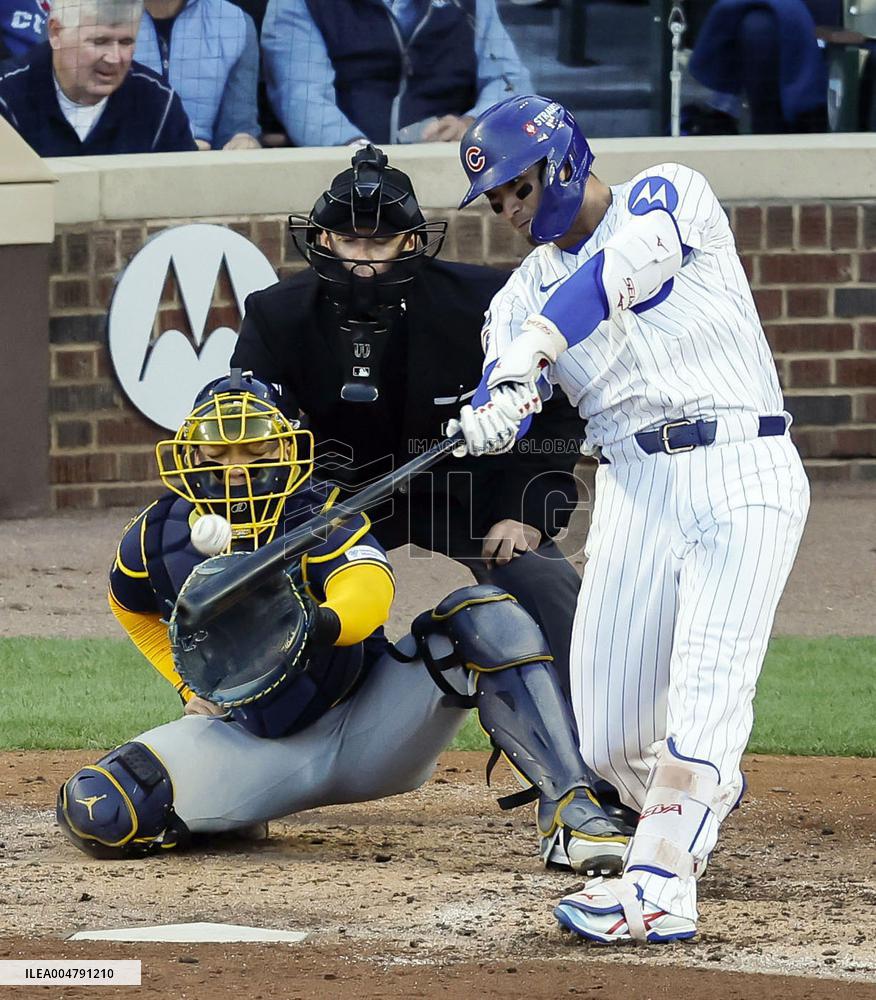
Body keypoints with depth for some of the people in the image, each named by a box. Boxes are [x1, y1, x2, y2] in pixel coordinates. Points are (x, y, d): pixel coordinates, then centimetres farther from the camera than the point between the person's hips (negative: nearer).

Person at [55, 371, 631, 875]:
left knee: (485, 619, -27)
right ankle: (224, 818, 11)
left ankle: (568, 803, -32)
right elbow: (134, 607, 22)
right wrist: (191, 684, 8)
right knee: (95, 811, -22)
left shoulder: (320, 515, -13)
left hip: (366, 727, -2)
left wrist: (321, 624, -58)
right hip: (252, 746, 2)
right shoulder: (158, 539, -3)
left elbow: (370, 587, -36)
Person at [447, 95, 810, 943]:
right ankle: (705, 791, 31)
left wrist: (531, 352, -34)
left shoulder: (666, 197, 2)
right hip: (635, 486, 5)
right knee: (608, 742, 1)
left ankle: (659, 884, -26)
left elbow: (624, 270, -21)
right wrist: (490, 416, -29)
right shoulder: (525, 292, 15)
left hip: (744, 470, -5)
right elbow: (501, 401, -3)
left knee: (706, 689, -19)